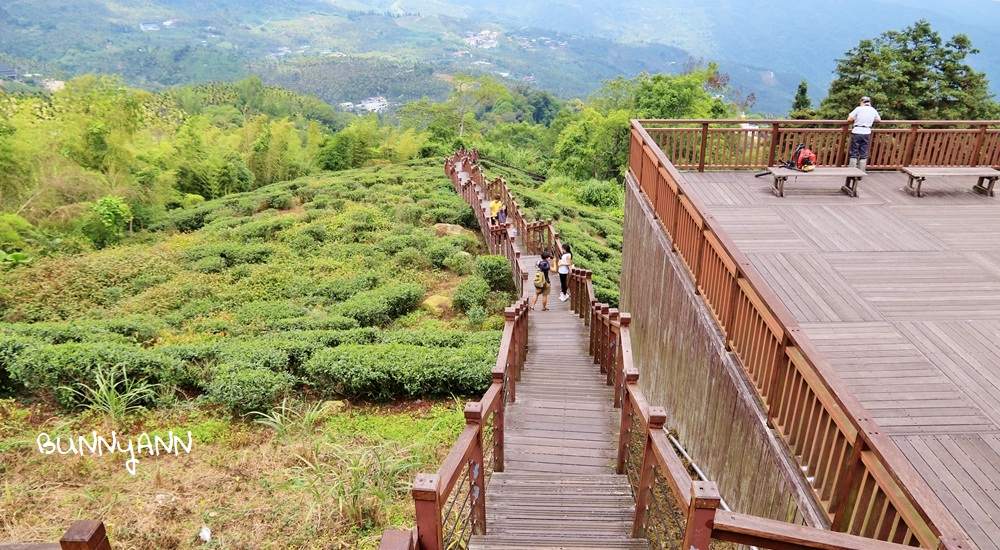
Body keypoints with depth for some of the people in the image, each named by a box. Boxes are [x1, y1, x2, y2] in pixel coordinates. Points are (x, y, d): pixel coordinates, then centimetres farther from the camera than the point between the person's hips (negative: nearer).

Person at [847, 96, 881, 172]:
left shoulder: (859, 108, -3)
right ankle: (861, 172, 8)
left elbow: (849, 119, -7)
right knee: (863, 154, 8)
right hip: (867, 133, 3)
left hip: (857, 132, -3)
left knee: (853, 153, 1)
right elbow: (879, 120, 24)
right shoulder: (873, 110, 10)